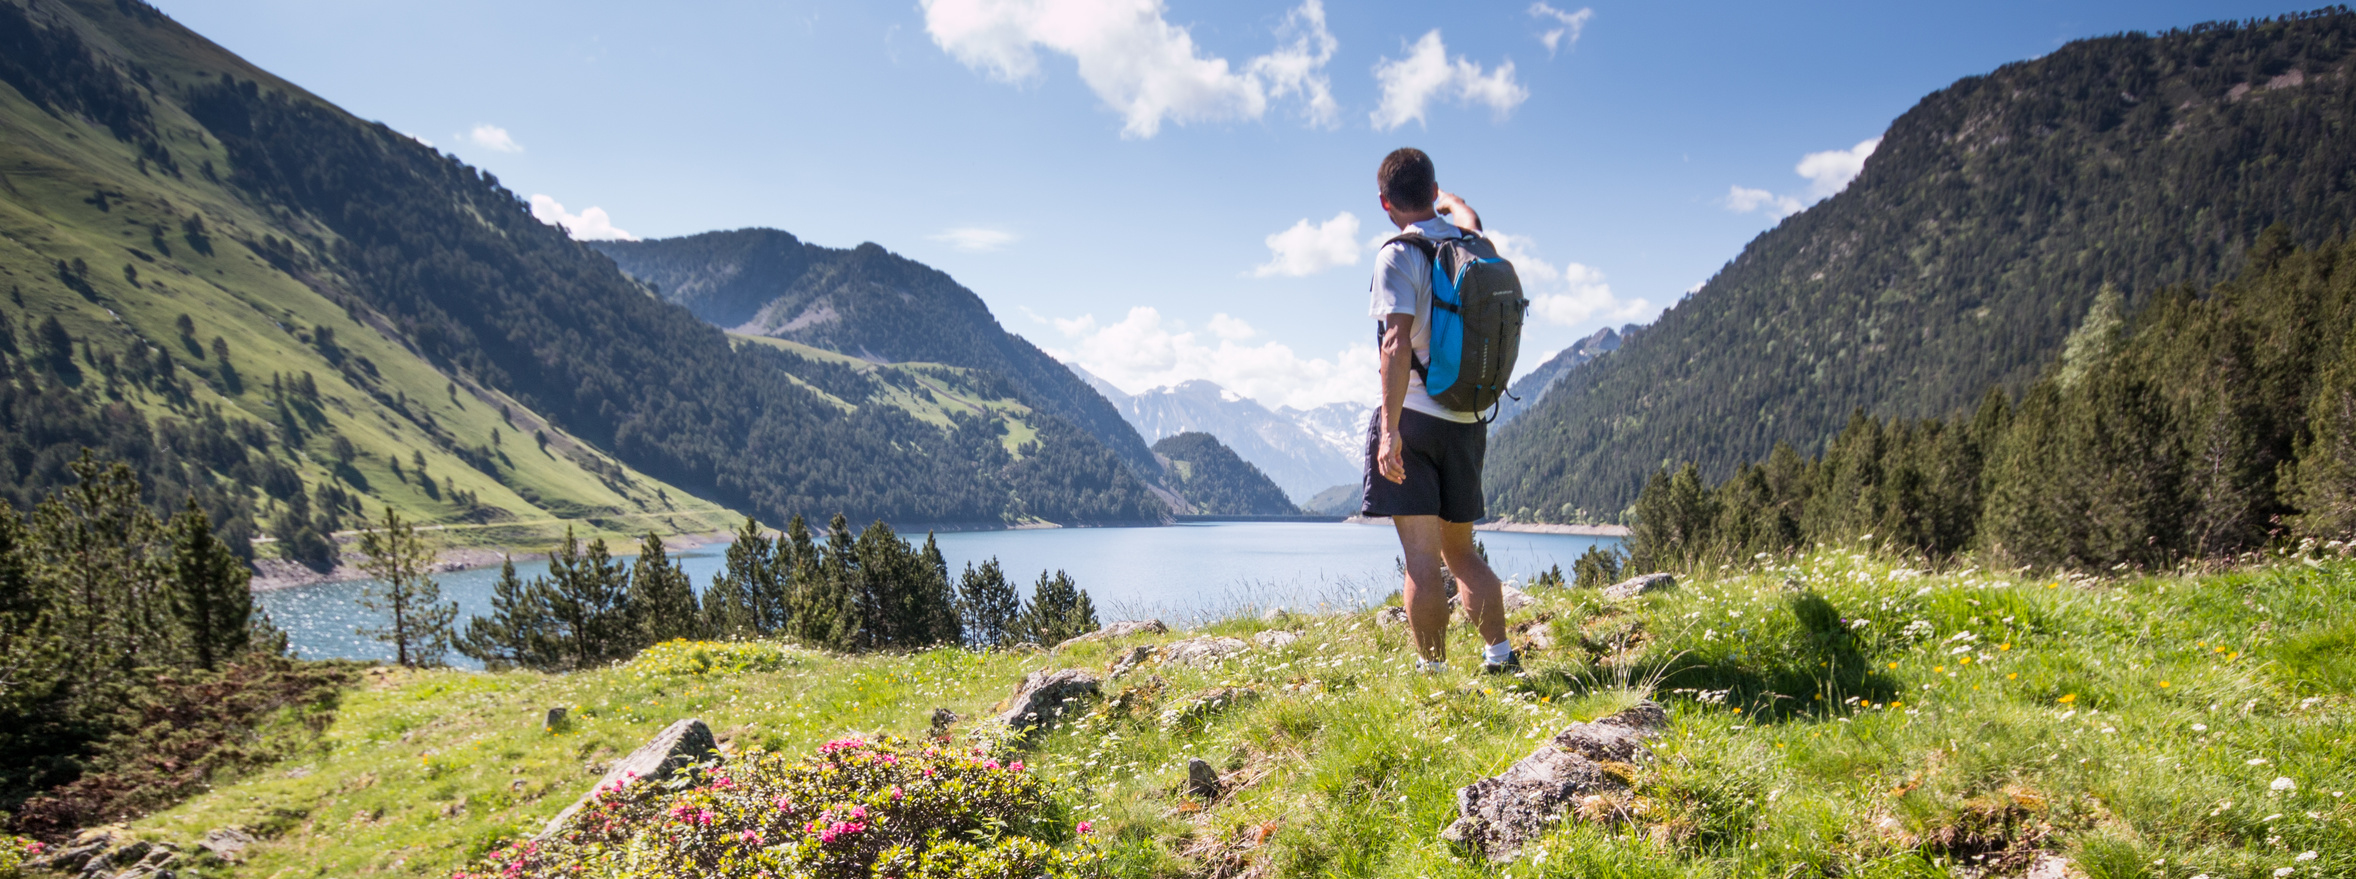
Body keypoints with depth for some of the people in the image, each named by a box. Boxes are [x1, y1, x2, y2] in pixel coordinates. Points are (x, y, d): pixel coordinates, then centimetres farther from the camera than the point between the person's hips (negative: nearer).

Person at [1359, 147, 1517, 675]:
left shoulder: (1399, 255, -9)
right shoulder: (1472, 245, 10)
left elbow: (1397, 343, -20)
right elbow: (1462, 214, 37)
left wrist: (1391, 429, -24)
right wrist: (1439, 195, 57)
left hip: (1414, 415, -6)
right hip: (1467, 421, 7)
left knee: (1421, 558, -5)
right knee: (1461, 552, 16)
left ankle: (1434, 672, -4)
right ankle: (1501, 657, 12)